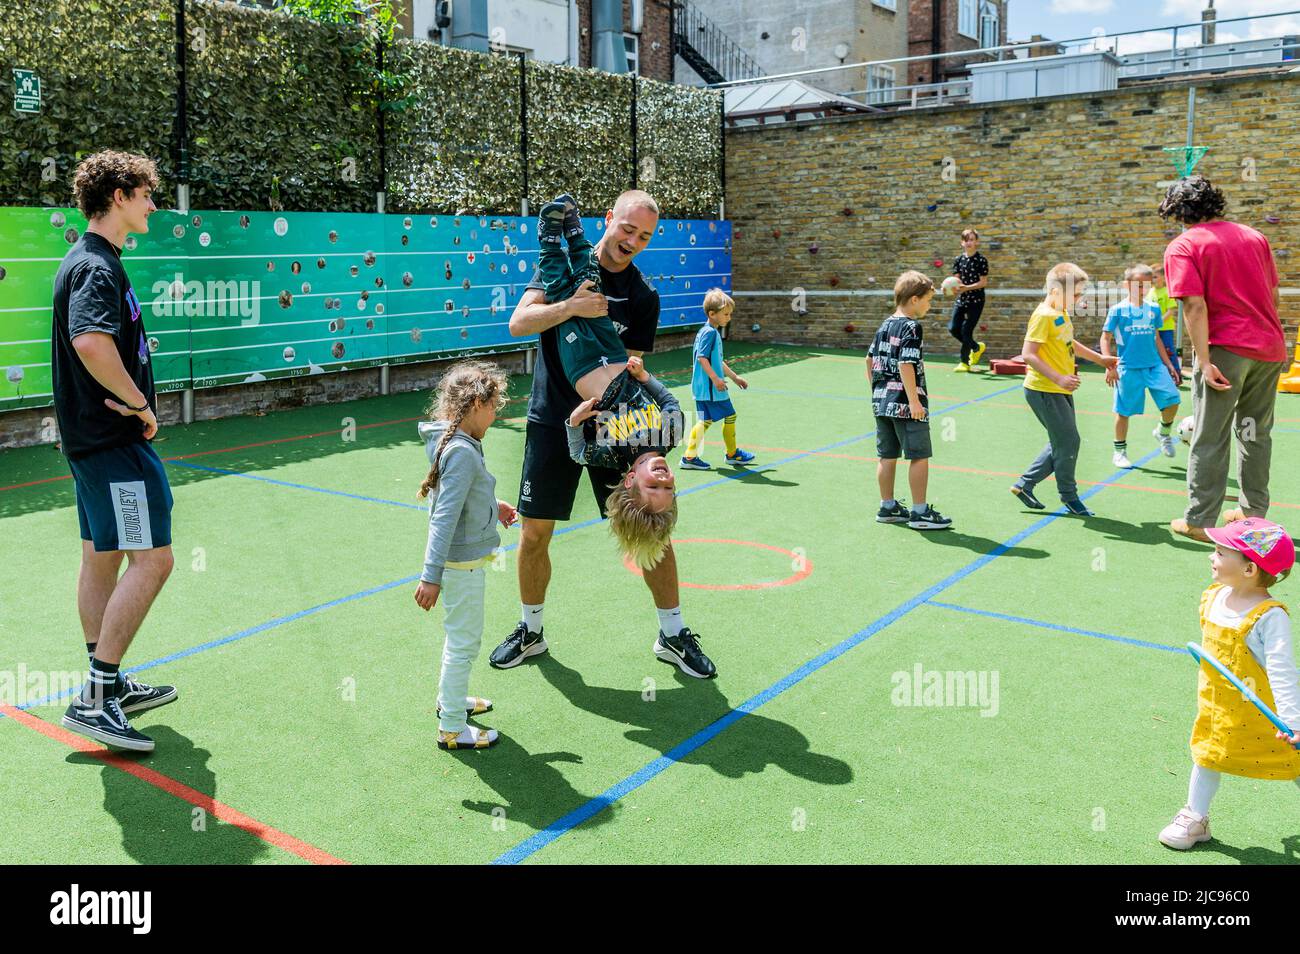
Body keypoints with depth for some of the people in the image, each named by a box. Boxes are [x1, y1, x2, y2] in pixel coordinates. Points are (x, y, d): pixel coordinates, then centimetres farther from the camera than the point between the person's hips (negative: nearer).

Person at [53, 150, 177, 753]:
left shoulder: (91, 260, 17)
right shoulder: (96, 266, -16)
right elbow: (90, 342, -34)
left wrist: (127, 401, 7)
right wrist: (141, 404, -21)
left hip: (94, 434, 11)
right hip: (114, 440, -11)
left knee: (102, 558, 15)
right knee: (152, 558, -9)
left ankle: (109, 686, 26)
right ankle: (94, 700, -5)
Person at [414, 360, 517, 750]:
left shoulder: (451, 442, 4)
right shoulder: (462, 452, -26)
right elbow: (444, 518, -28)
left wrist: (492, 506, 29)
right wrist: (431, 576, -28)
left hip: (464, 558, 10)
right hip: (462, 563, -10)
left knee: (460, 635, 26)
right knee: (465, 642, 3)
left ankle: (450, 698, 45)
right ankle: (452, 729, 16)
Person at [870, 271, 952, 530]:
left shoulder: (885, 325, 12)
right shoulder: (911, 327, -13)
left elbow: (870, 359, 18)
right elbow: (906, 365, -21)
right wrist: (914, 401, -21)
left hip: (881, 401, 9)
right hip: (905, 403, -9)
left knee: (887, 456, 13)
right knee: (919, 456, -1)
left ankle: (887, 507, 22)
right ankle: (920, 512, 2)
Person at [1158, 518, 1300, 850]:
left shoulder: (1269, 616, -25)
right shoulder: (1213, 598, -4)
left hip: (1261, 711, -6)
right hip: (1215, 704, 6)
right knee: (1207, 755, 17)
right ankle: (1195, 817, 34)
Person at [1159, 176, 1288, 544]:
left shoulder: (1183, 247, -6)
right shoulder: (1254, 236, 12)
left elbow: (1195, 306, -16)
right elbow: (1274, 295, 14)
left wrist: (1204, 361, -18)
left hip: (1226, 350, -6)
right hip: (1270, 349, 6)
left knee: (1210, 439, 1)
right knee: (1256, 433, 17)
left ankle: (1199, 521, 4)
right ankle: (1253, 512, 25)